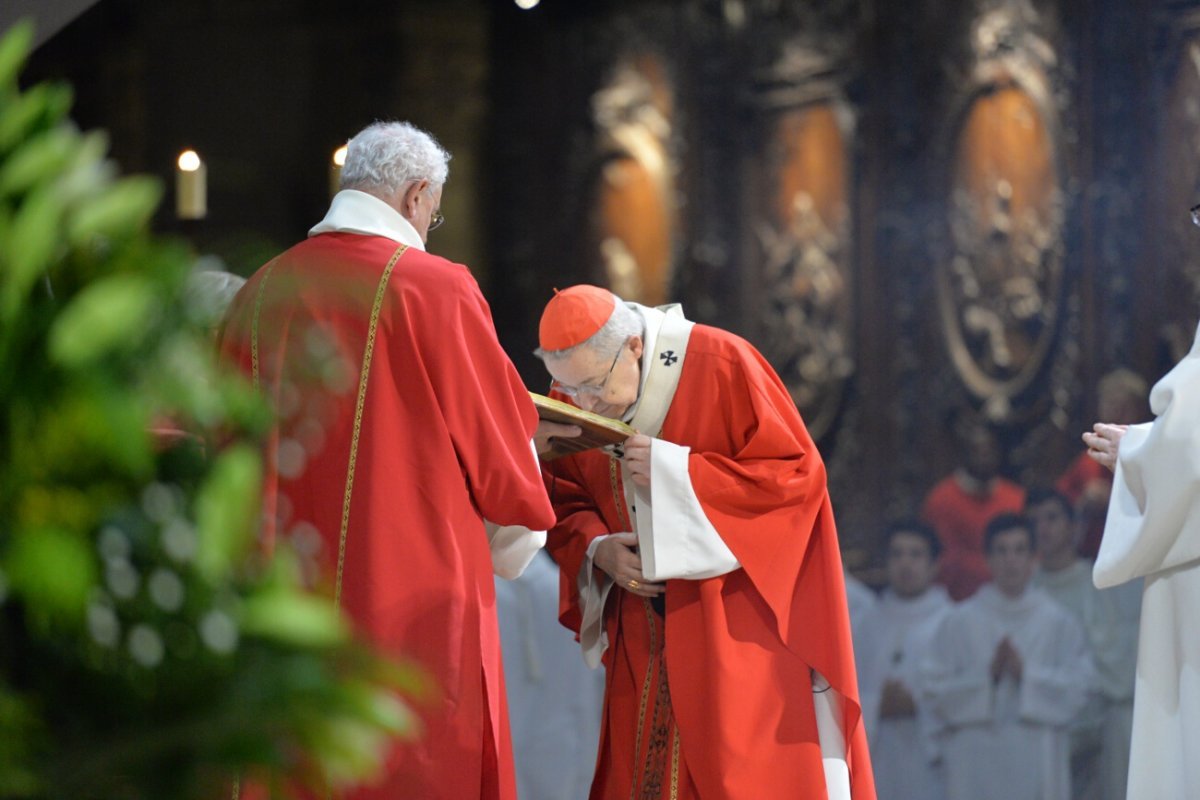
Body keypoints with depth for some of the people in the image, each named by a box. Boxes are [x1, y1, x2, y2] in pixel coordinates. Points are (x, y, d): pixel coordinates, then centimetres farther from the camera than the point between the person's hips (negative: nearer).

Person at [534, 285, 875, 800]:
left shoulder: (722, 364, -14)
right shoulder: (570, 397, 0)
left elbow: (797, 472, -13)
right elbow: (564, 505, 11)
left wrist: (675, 473, -21)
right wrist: (596, 550, -11)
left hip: (732, 621, -4)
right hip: (644, 636, 5)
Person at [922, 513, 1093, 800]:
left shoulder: (1057, 622, 5)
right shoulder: (959, 622, 5)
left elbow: (1078, 686, -2)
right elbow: (935, 690, 0)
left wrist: (1027, 673, -13)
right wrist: (986, 676, -13)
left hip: (1037, 766, 0)